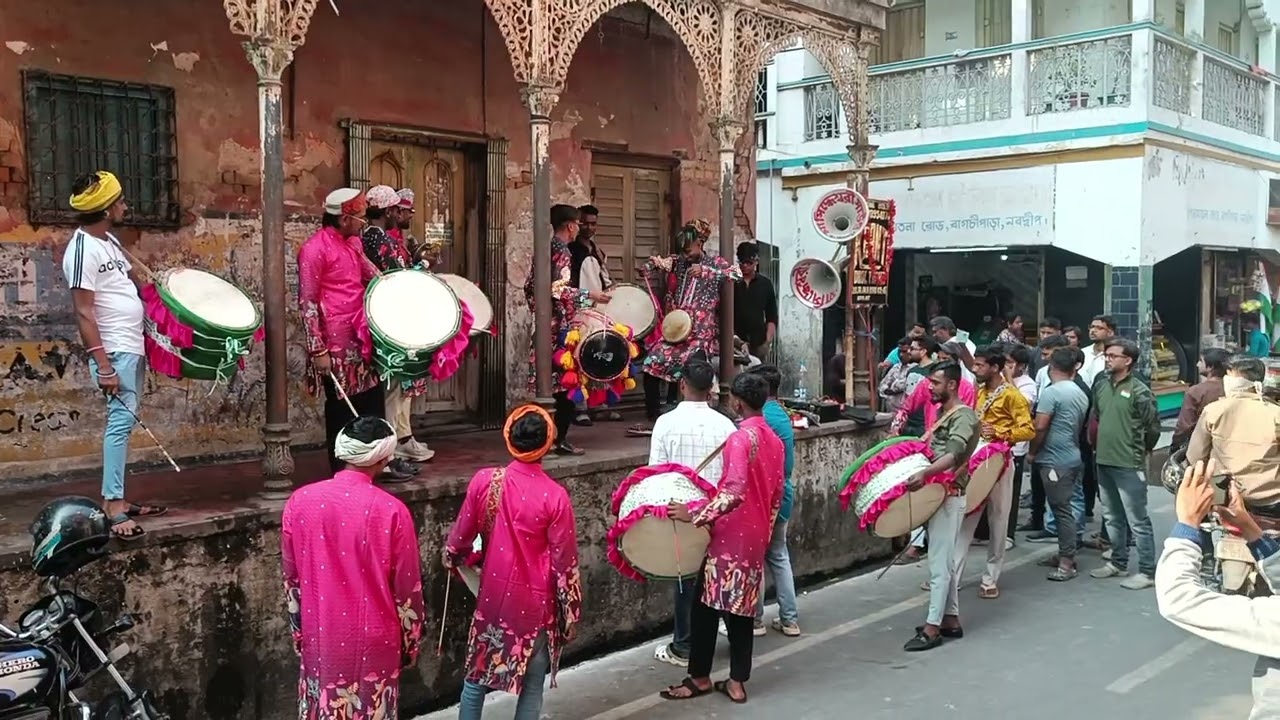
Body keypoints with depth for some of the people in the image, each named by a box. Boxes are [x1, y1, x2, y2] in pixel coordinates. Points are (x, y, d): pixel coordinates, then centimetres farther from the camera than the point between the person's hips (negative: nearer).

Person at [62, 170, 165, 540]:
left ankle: (118, 499, 19)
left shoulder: (109, 240, 11)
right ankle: (112, 508, -12)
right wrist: (103, 366, -22)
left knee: (124, 422, 12)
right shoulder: (83, 250, -16)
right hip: (115, 352, -10)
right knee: (121, 422, -13)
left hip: (133, 347, 10)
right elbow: (84, 313, -19)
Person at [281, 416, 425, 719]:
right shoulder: (391, 510, -16)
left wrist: (300, 634, 17)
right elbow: (407, 590, -9)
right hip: (372, 643, -3)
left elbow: (291, 580, 4)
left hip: (319, 639, 3)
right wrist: (410, 645, 5)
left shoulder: (300, 501, -6)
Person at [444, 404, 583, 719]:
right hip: (535, 601, -2)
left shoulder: (484, 481, -11)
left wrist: (451, 559, 25)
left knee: (477, 674, 19)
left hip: (493, 593, 3)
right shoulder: (555, 496, -18)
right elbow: (564, 563, -11)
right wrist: (570, 615, 1)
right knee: (532, 685, 11)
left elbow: (462, 534, 2)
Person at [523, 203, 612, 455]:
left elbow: (529, 286, 16)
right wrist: (589, 295, -15)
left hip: (544, 323, 9)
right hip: (561, 325, -9)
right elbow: (558, 289, -22)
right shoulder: (562, 250, -11)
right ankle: (560, 439, -2)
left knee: (548, 379, 12)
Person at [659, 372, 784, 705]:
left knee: (706, 604, 4)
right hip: (755, 537, 8)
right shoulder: (773, 440, 8)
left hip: (730, 538, -8)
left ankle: (700, 677, 13)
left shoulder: (740, 438, -18)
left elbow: (734, 493, -29)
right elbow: (777, 494, 15)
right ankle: (737, 682, 17)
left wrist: (694, 514, -28)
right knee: (741, 608, 13)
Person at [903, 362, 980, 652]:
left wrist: (924, 474, -42)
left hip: (949, 495, -10)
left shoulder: (963, 415, -14)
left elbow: (953, 455, -29)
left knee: (938, 563, -7)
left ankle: (932, 628, -4)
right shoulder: (944, 414, 16)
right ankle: (950, 620, 23)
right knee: (945, 561, 15)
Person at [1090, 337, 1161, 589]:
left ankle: (1147, 571, 7)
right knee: (1112, 518, 18)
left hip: (1129, 466, -7)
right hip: (1104, 462, 7)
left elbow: (1153, 427, -7)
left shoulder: (1139, 391, -12)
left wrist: (1140, 452, 3)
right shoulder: (1101, 385, 7)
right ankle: (1118, 562, 31)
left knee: (1137, 521, -1)